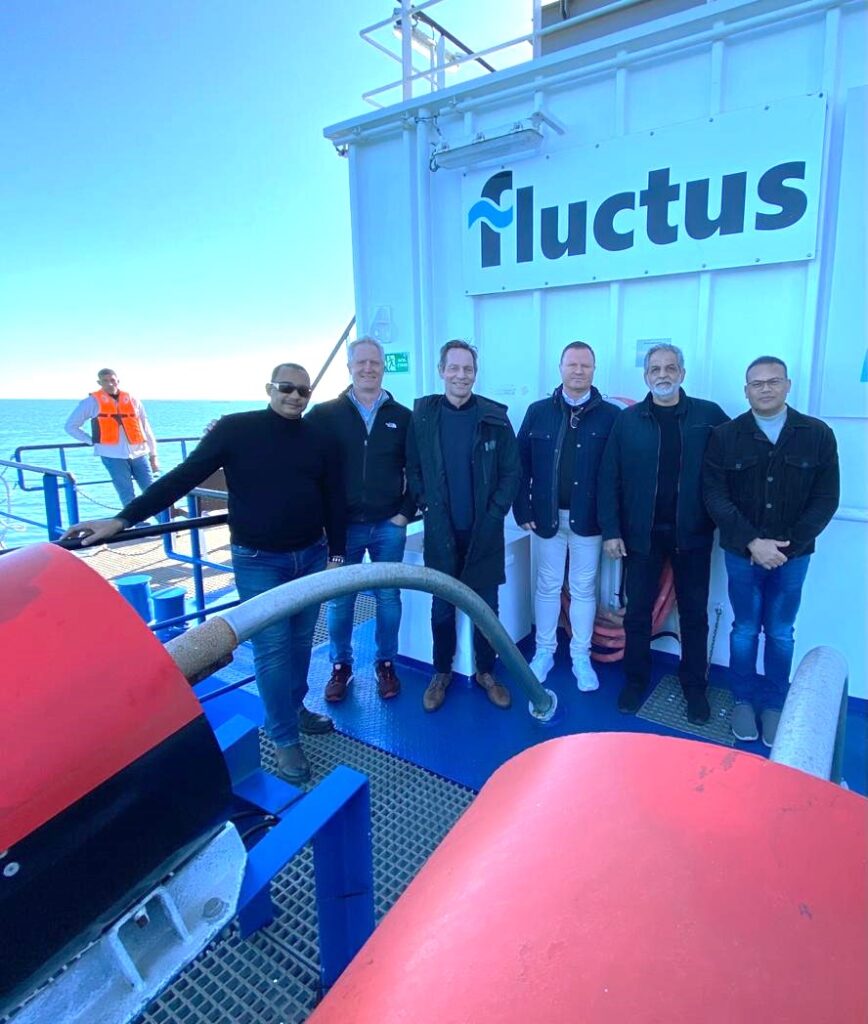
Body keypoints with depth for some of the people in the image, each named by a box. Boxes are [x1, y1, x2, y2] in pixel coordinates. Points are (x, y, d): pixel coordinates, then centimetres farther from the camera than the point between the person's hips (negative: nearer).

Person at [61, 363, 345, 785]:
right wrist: (124, 518, -13)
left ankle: (294, 708, 38)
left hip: (310, 556, 4)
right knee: (272, 648, 0)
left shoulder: (319, 440, 1)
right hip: (257, 561, -4)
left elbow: (334, 501, 6)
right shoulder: (235, 429, -9)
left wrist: (336, 556, 5)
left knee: (301, 641, 16)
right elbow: (182, 477, -9)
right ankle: (285, 739, 16)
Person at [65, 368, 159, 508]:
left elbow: (146, 429, 13)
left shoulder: (132, 400, 11)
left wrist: (153, 455, 11)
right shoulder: (92, 402, 4)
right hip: (113, 455, -2)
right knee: (128, 497, -1)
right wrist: (92, 441, 0)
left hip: (139, 454, 2)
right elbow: (71, 426, 10)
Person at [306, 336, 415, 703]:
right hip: (342, 525, 0)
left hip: (388, 526, 1)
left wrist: (406, 512, -1)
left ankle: (386, 664, 28)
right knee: (339, 600, 9)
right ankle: (341, 666, 28)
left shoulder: (402, 417, 3)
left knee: (388, 598, 11)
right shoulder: (325, 414, -1)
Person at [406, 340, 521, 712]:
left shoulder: (494, 417, -4)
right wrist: (425, 506, -5)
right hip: (441, 532, 1)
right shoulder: (422, 415, -1)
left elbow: (512, 471, -1)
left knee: (486, 607, 11)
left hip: (484, 533, 0)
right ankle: (441, 673, 32)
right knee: (441, 608, 13)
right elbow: (413, 468, 5)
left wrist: (495, 512, -8)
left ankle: (486, 672, 31)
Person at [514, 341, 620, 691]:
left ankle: (581, 657, 27)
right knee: (547, 586, 14)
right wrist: (522, 509, -5)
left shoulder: (610, 415, -4)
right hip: (546, 515, 1)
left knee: (583, 590, 11)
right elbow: (521, 463, 0)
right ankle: (544, 652, 30)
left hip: (588, 517, -1)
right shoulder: (538, 412, 1)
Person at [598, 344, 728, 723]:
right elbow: (609, 478, -3)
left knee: (694, 612, 12)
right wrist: (611, 530, -8)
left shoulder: (709, 415, -1)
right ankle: (635, 679, 28)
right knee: (638, 610, 11)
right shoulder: (627, 419, -1)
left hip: (692, 533, 0)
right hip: (642, 533, 0)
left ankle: (694, 685, 29)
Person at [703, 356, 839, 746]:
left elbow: (826, 498, -3)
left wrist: (788, 545, -12)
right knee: (745, 629, 11)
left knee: (781, 632, 11)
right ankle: (743, 700, 27)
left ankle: (774, 704, 27)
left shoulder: (817, 434, -2)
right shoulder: (725, 436, -3)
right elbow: (715, 497, -7)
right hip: (742, 552, 0)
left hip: (792, 553, 1)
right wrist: (752, 542, -16)